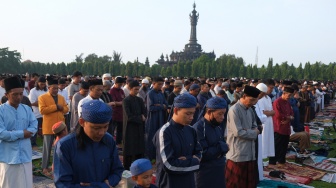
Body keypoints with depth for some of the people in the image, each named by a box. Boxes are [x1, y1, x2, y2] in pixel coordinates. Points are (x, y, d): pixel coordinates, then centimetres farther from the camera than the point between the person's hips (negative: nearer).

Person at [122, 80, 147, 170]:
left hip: (139, 128, 6)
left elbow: (144, 113, 10)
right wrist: (140, 118, -8)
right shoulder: (126, 101, -10)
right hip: (130, 129, -5)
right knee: (129, 150, 2)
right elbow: (129, 117, -15)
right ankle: (127, 169, 14)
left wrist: (142, 117, -10)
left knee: (140, 150, 8)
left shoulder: (139, 100, 8)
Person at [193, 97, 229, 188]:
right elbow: (202, 154, -23)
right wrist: (220, 148, -11)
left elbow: (224, 147, 12)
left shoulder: (218, 127, 9)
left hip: (219, 174, 8)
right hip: (205, 177, -8)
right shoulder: (198, 128, -18)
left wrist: (222, 148, -10)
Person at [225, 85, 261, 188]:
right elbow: (238, 132, -21)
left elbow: (255, 127, 15)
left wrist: (254, 131, -9)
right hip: (238, 153, -8)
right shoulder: (234, 110, -16)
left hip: (250, 152, 8)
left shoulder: (250, 110, 9)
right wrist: (254, 133, -8)